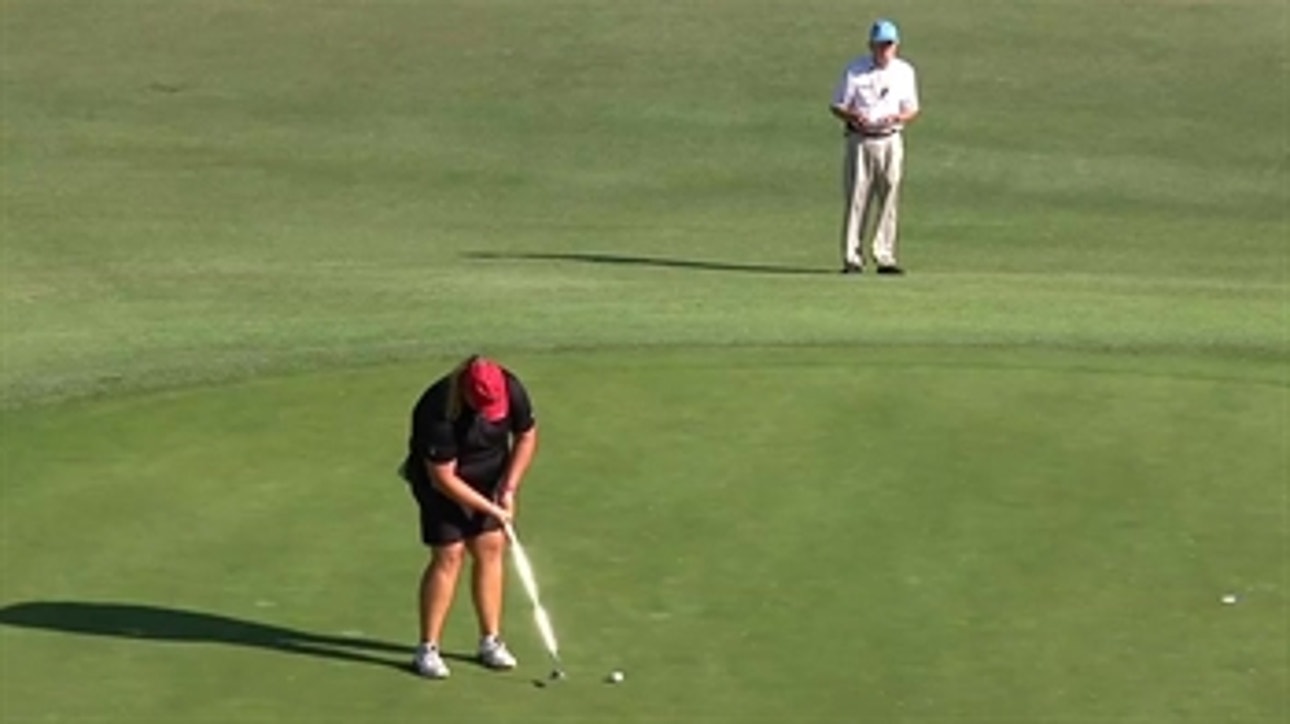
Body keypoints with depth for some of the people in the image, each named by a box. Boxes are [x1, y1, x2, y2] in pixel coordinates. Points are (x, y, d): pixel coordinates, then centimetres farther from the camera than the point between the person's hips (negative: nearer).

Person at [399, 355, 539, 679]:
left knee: (491, 548, 0)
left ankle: (490, 640, 9)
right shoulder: (439, 411, -35)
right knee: (449, 555, -11)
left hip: (490, 476, 5)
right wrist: (490, 509, -21)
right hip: (440, 477, -5)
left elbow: (527, 436, -1)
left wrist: (509, 489, -7)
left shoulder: (512, 390, -20)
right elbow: (444, 478, -27)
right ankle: (428, 649, -3)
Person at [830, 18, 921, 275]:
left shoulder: (905, 72, 8)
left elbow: (912, 109, 11)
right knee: (856, 198, -6)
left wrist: (898, 117, -12)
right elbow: (837, 106, 1)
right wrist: (853, 116, -20)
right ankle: (852, 259, -4)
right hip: (860, 140, -3)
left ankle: (885, 258, 5)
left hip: (890, 142, 3)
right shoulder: (855, 70, 0)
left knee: (889, 199, 1)